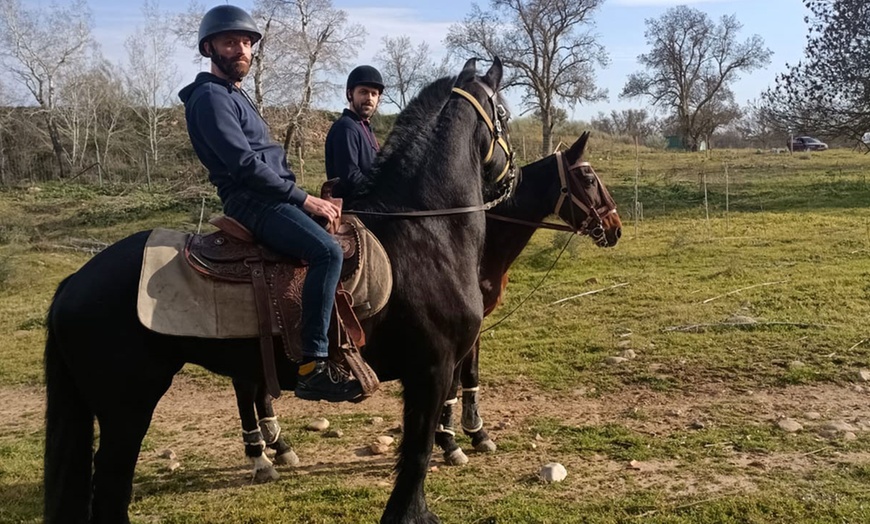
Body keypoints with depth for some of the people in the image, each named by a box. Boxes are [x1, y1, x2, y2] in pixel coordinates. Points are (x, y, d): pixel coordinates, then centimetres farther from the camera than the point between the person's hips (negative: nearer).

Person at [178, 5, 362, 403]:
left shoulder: (236, 96, 23)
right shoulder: (210, 97, -9)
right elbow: (245, 164, -19)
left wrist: (306, 197, 12)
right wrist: (305, 199, -16)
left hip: (271, 197, 11)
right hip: (252, 202, -11)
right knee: (328, 251, -30)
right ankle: (313, 366, -30)